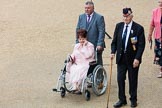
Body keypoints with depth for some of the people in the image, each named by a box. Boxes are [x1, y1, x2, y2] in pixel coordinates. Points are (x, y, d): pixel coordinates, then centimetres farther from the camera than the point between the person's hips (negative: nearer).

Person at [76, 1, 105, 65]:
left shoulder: (99, 17, -4)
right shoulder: (81, 17, 11)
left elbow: (101, 32, -9)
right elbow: (78, 30, 12)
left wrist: (100, 44, -16)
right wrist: (77, 43, 5)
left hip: (96, 46, -4)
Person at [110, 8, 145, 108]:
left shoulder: (138, 28, -9)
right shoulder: (119, 26, 3)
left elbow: (141, 45, -9)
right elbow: (114, 41, 9)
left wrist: (137, 58, -15)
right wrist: (113, 52, -6)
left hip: (133, 59, -3)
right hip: (121, 58, 3)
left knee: (133, 80, 8)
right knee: (120, 79, 3)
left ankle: (133, 100, 24)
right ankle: (122, 100, 17)